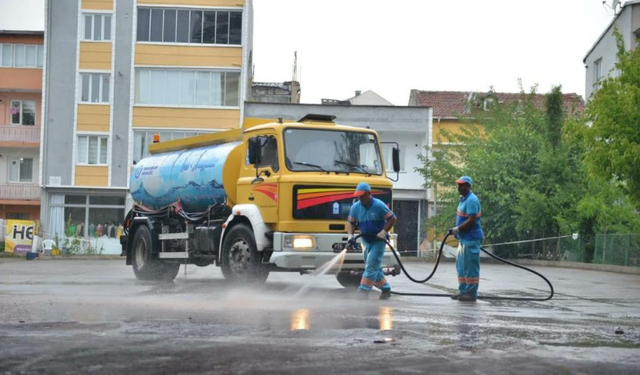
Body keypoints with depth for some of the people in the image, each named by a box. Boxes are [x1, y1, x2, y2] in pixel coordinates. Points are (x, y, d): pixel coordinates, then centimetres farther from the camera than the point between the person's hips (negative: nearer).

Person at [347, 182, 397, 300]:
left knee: (371, 266, -13)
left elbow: (392, 219, -13)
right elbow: (351, 223, 7)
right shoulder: (355, 207, -1)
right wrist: (350, 235, -10)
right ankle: (385, 289, 28)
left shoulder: (379, 205, -17)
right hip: (366, 241, 6)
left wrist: (383, 233, -18)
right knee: (375, 267, 13)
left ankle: (363, 291, -15)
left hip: (378, 241, -6)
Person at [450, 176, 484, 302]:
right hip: (464, 238, 10)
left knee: (470, 267, -5)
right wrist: (457, 230, 11)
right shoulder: (463, 199, 16)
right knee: (461, 266, 14)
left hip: (471, 239, -10)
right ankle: (463, 291, 21)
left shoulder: (471, 200, -16)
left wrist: (458, 229, -16)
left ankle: (471, 293, -1)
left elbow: (471, 221, -22)